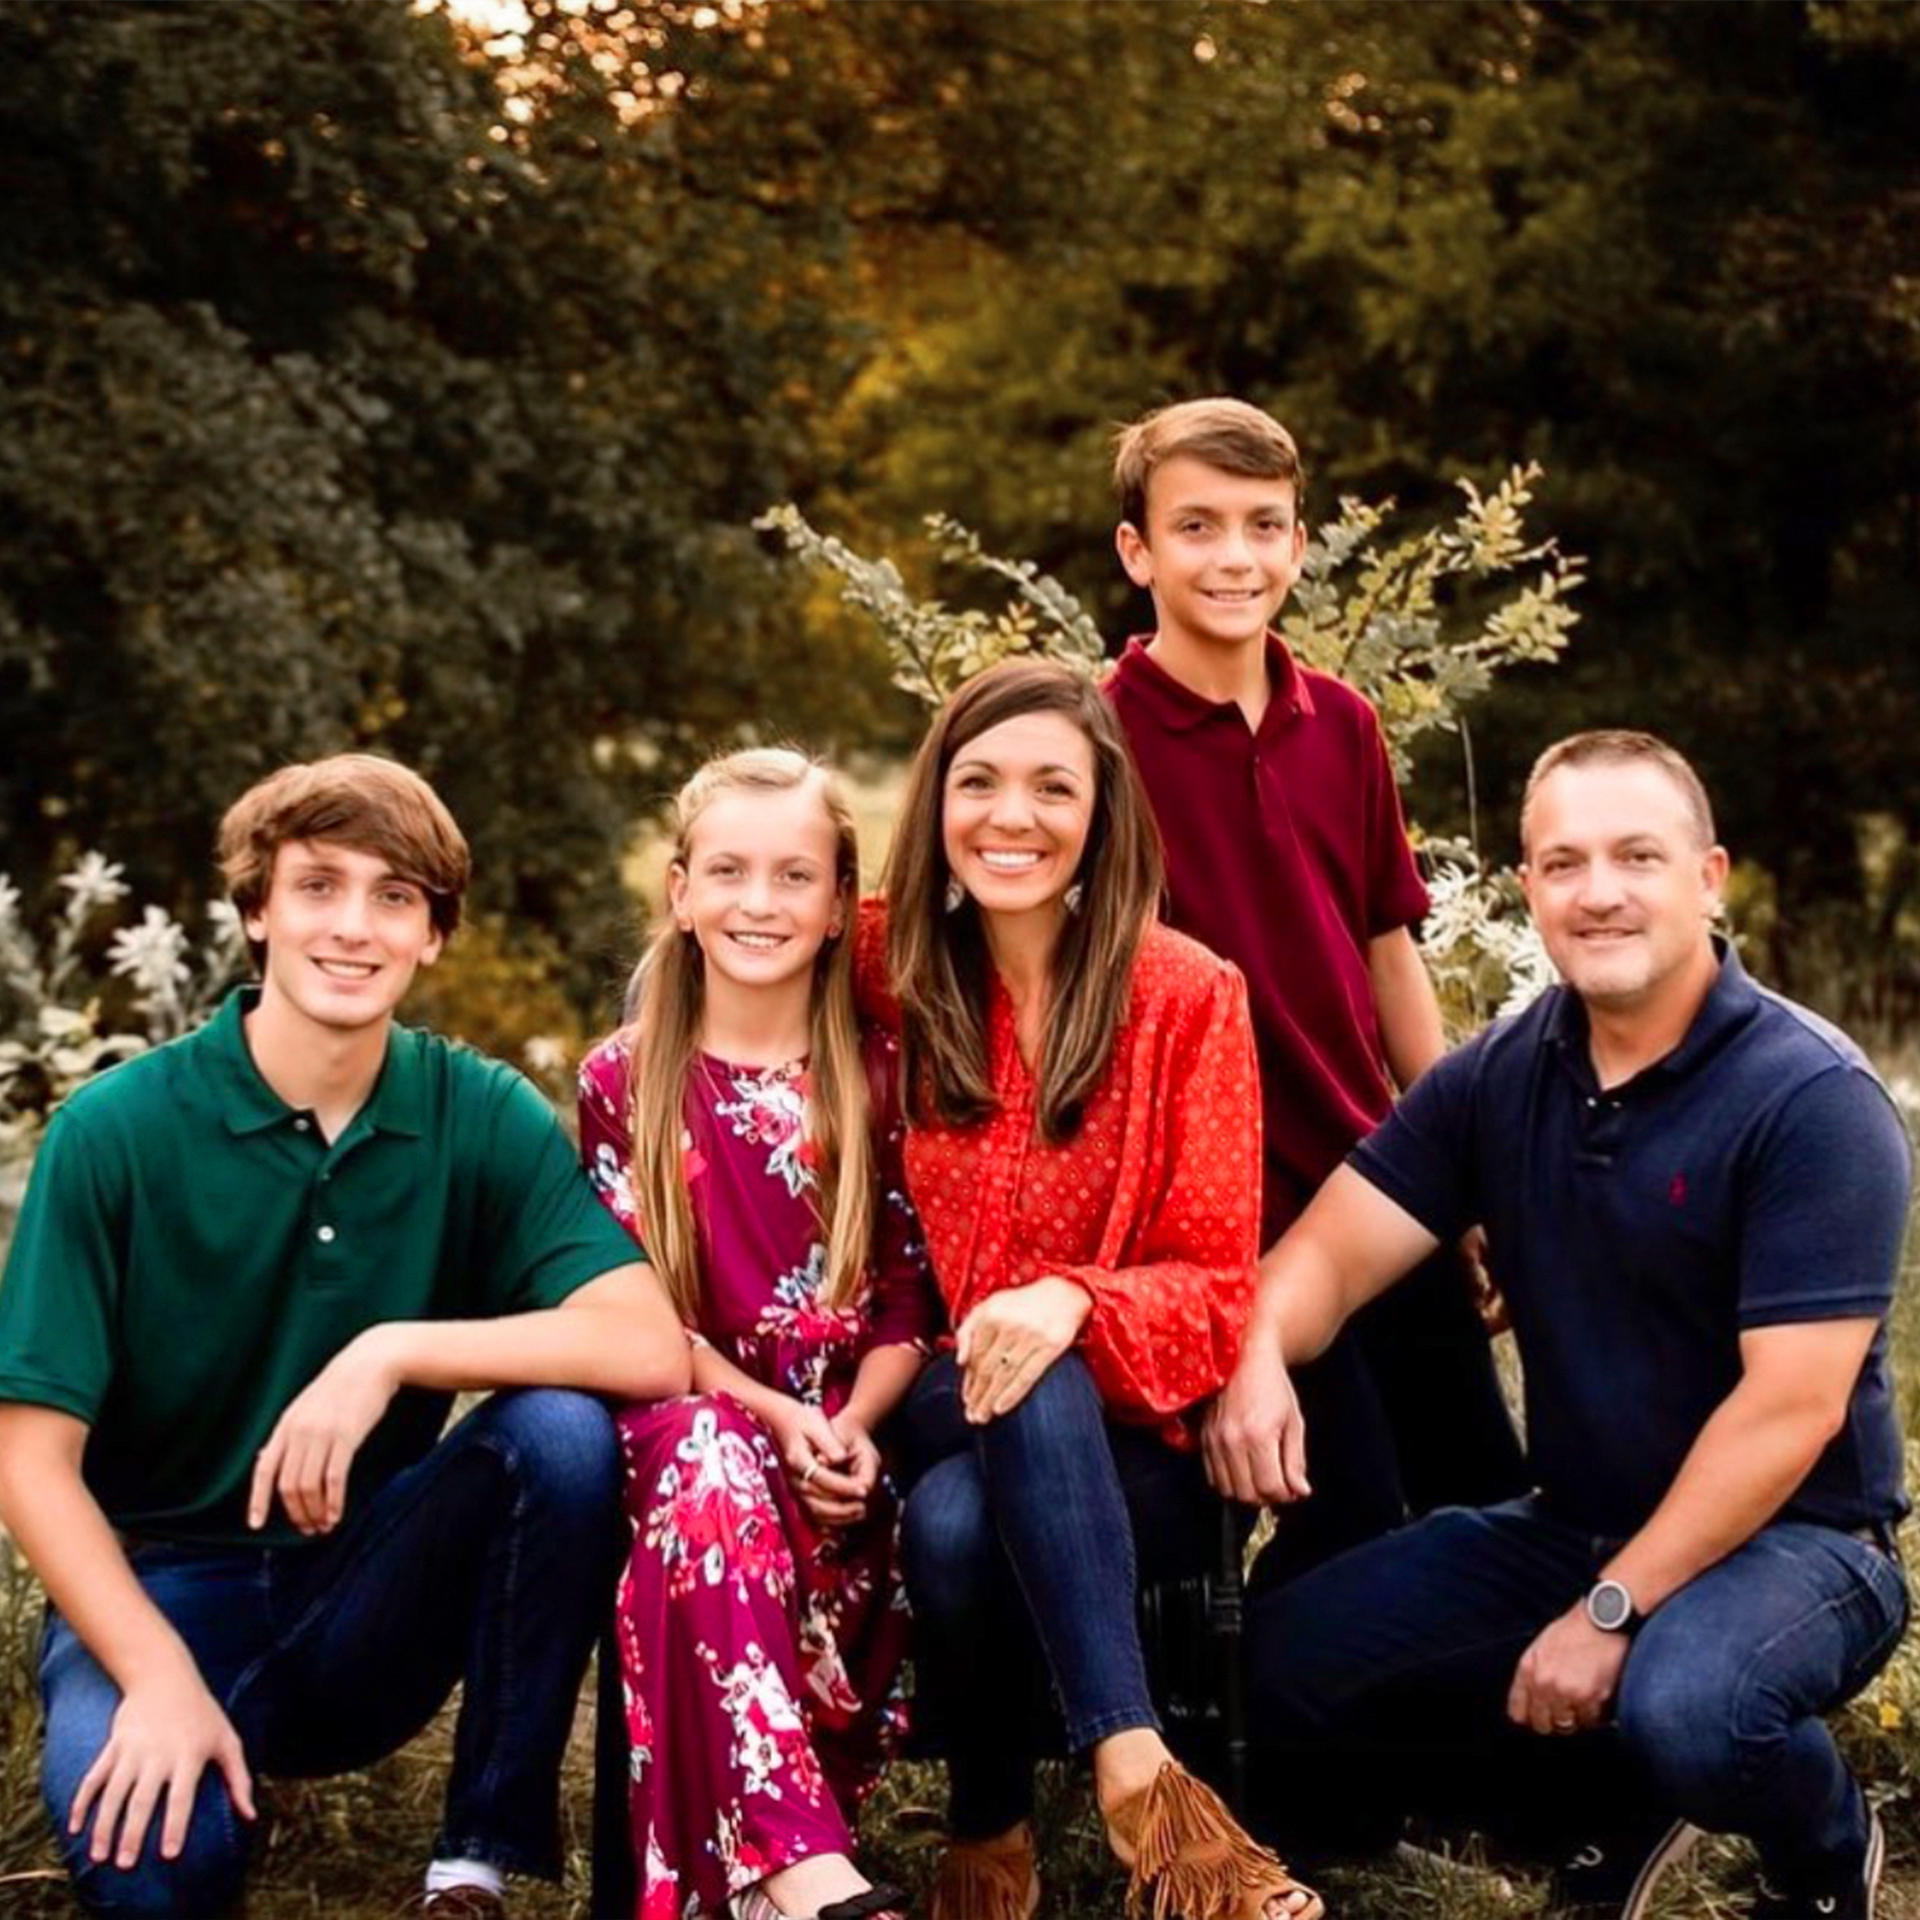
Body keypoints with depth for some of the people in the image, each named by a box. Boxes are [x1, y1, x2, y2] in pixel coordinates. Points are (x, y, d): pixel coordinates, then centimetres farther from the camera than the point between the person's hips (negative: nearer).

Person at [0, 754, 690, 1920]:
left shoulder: (484, 1119, -7)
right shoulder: (118, 1131, -12)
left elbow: (652, 1348, -21)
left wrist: (392, 1353, -30)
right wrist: (161, 1675, -26)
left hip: (373, 1592, 2)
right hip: (162, 1585, -2)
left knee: (562, 1429, -27)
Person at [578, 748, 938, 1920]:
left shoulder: (876, 1079, 10)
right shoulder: (623, 1083, 7)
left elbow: (907, 1298, 7)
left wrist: (851, 1426, -13)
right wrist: (770, 1416, -14)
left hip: (840, 1446, 1)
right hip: (689, 1424, -1)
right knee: (710, 1455, -38)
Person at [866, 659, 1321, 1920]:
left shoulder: (1187, 995, -6)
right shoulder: (896, 978, 2)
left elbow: (1216, 1286, -8)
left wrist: (1072, 1304, -28)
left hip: (1137, 1439, -2)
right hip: (954, 1417, 2)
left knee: (1037, 1393, -36)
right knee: (950, 1525, -33)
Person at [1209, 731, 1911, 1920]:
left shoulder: (1814, 1100, -19)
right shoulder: (1500, 1077, 1)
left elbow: (1791, 1407, -24)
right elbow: (1336, 1246, -4)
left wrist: (1612, 1611, -26)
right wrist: (1259, 1357, -28)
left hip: (1791, 1539, -6)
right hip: (1573, 1521, 6)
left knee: (1676, 1708, -37)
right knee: (1288, 1663, -6)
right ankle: (1618, 1796, 14)